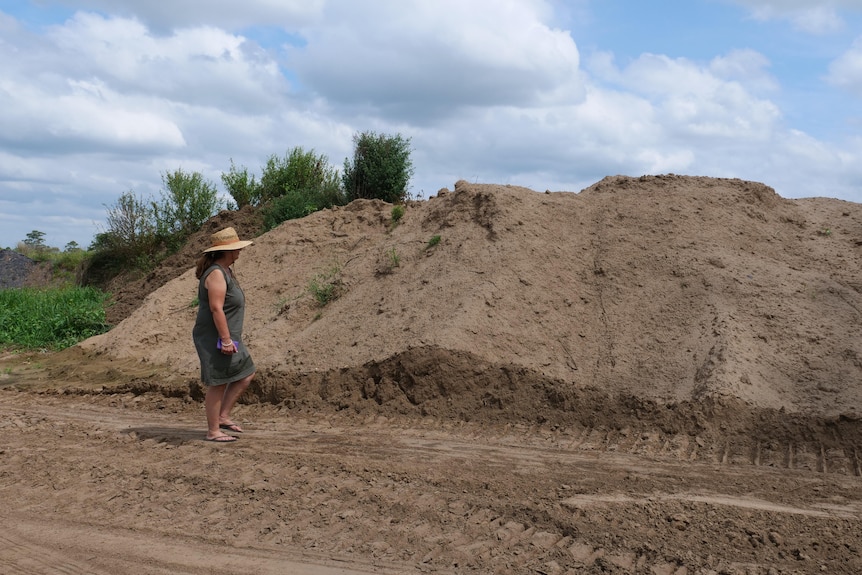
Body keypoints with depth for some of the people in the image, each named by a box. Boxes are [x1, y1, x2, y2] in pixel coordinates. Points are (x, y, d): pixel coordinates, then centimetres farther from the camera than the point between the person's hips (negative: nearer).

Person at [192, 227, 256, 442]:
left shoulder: (225, 271, 14)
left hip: (226, 336, 10)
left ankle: (222, 417, 21)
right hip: (215, 338, -10)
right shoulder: (216, 274, -18)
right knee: (218, 384, -2)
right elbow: (216, 308, -24)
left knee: (245, 375, 14)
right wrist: (226, 340, -24)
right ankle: (213, 431, 7)